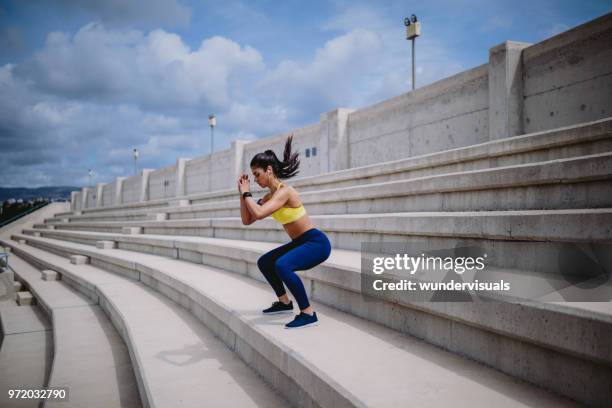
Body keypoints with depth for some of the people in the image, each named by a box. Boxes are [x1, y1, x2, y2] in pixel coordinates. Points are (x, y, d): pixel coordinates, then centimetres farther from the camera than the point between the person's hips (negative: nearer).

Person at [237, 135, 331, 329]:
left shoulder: (284, 191, -21)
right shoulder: (269, 196, 8)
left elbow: (259, 213, -33)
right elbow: (247, 220, 9)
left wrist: (247, 193, -17)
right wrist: (243, 194, 2)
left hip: (316, 242, -10)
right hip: (300, 242, 10)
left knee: (282, 266, -33)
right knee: (264, 262, 20)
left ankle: (308, 314, -21)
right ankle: (284, 302, 31)